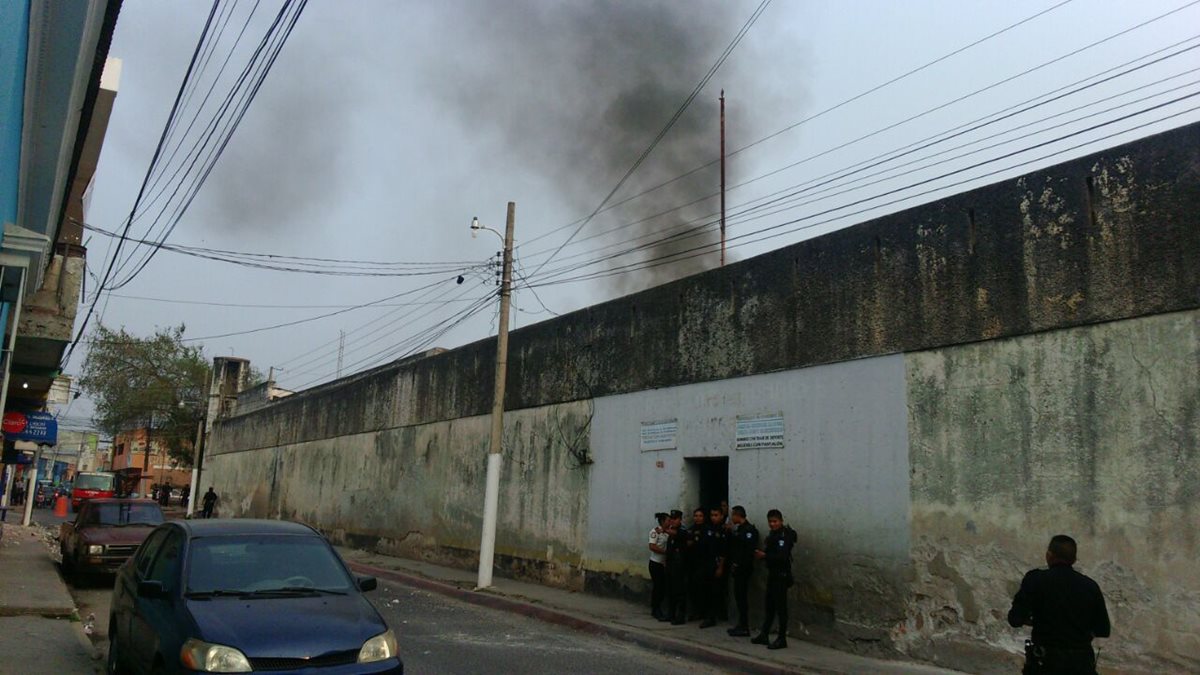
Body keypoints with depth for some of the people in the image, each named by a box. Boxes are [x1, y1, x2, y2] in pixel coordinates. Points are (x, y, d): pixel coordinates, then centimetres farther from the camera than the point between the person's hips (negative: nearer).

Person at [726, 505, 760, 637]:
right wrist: (732, 564, 7)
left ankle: (744, 628, 0)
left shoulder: (750, 530, -13)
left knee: (742, 597, -5)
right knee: (739, 596, 12)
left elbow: (749, 551, -20)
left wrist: (738, 565, -17)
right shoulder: (738, 529, 15)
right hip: (737, 569, 9)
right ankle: (741, 625, 20)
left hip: (743, 569, -9)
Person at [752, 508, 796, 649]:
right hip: (772, 574, 8)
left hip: (781, 575, -8)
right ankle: (764, 635, 21)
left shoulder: (785, 535, -13)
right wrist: (760, 554, -8)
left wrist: (765, 555, -29)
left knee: (780, 607, -3)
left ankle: (782, 639, 3)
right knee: (768, 605, 13)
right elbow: (769, 552, 11)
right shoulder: (772, 534, 14)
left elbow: (783, 556, -24)